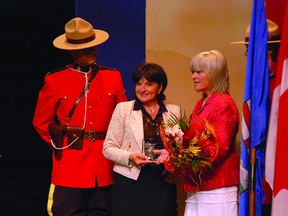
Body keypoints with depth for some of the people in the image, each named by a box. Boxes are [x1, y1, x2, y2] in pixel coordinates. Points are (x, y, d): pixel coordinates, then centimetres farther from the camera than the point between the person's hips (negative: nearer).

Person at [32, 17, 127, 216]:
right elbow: (41, 122, 10)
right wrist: (60, 146, 7)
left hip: (104, 168, 2)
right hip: (69, 168, -2)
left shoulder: (113, 77, 9)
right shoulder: (54, 80, 3)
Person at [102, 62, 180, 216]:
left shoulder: (174, 111, 11)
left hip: (163, 184, 2)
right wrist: (130, 157, -14)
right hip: (130, 182, -1)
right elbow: (108, 148, 3)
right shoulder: (123, 108, 6)